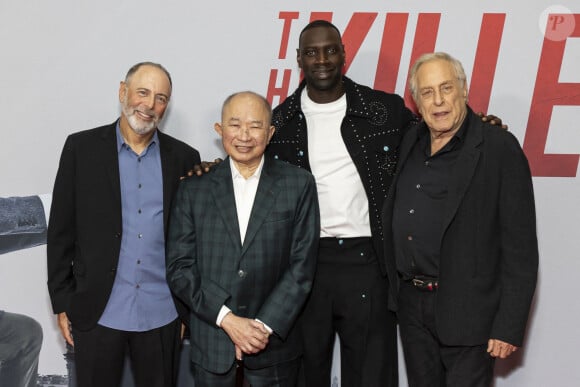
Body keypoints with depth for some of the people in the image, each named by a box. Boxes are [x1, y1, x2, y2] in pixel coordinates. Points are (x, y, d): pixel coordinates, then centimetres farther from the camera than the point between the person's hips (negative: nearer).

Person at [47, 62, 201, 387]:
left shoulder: (184, 158, 2)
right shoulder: (82, 147, -2)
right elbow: (61, 231, 0)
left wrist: (189, 308, 6)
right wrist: (62, 302, -1)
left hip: (162, 315, 1)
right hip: (97, 313, -1)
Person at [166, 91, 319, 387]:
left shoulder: (298, 184, -1)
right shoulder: (194, 188, 1)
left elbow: (302, 265, -4)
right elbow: (178, 268, -2)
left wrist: (265, 326, -11)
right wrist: (227, 318, -11)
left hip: (274, 341, 0)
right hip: (210, 344, 1)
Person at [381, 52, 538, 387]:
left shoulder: (499, 148, -11)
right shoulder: (411, 142, 8)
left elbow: (520, 246, -13)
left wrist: (510, 325, -15)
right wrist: (397, 291, 11)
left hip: (467, 310, -6)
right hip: (411, 305, 6)